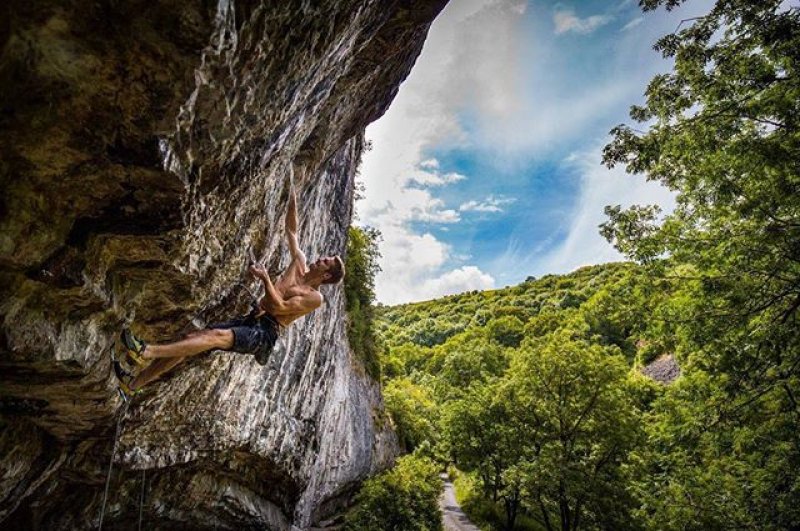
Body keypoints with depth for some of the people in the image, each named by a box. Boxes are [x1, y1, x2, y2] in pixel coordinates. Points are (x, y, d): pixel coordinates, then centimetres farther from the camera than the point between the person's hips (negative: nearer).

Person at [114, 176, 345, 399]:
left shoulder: (315, 297, -6)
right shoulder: (299, 264, 14)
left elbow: (278, 307, -16)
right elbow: (291, 230, 17)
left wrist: (265, 279, -24)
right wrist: (292, 196, 13)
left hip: (263, 332, -7)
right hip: (249, 320, 7)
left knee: (218, 335, -33)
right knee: (191, 337, -5)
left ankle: (147, 351, -37)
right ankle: (134, 383, -1)